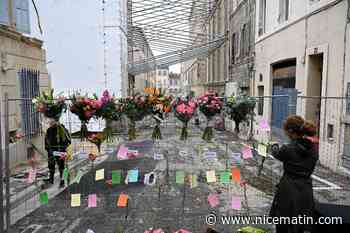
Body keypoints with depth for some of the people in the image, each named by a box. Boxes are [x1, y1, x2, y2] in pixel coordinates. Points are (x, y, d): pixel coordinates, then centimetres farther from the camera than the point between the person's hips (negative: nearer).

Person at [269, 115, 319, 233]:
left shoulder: (288, 149, -17)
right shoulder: (314, 149, -1)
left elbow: (276, 154, 4)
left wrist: (274, 146, 26)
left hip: (288, 190, -5)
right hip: (306, 191, 5)